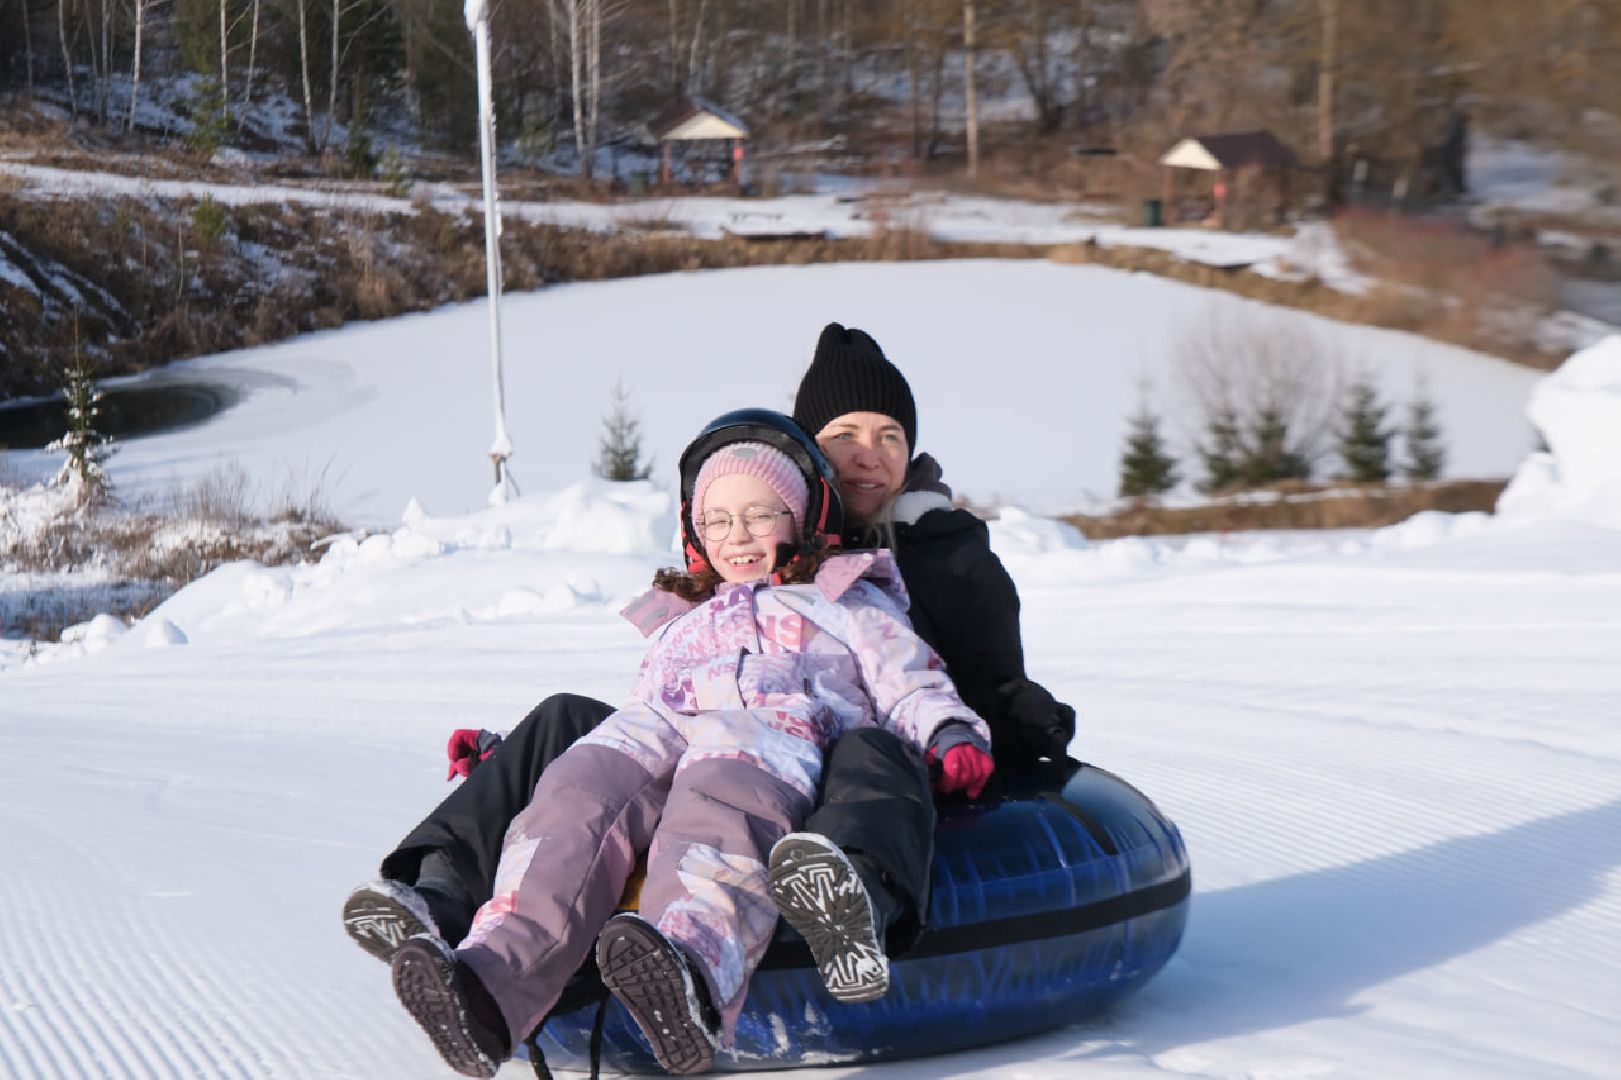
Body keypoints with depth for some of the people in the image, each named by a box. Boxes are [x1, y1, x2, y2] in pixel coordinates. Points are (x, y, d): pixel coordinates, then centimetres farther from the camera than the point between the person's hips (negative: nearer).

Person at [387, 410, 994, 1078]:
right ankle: (492, 978, -56)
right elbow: (642, 708, 41)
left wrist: (953, 737, -3)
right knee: (578, 793, -33)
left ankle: (690, 966, -73)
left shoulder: (848, 604, 33)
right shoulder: (681, 626, 46)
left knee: (719, 802, -42)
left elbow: (911, 685, 20)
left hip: (779, 728, -3)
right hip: (663, 730, 4)